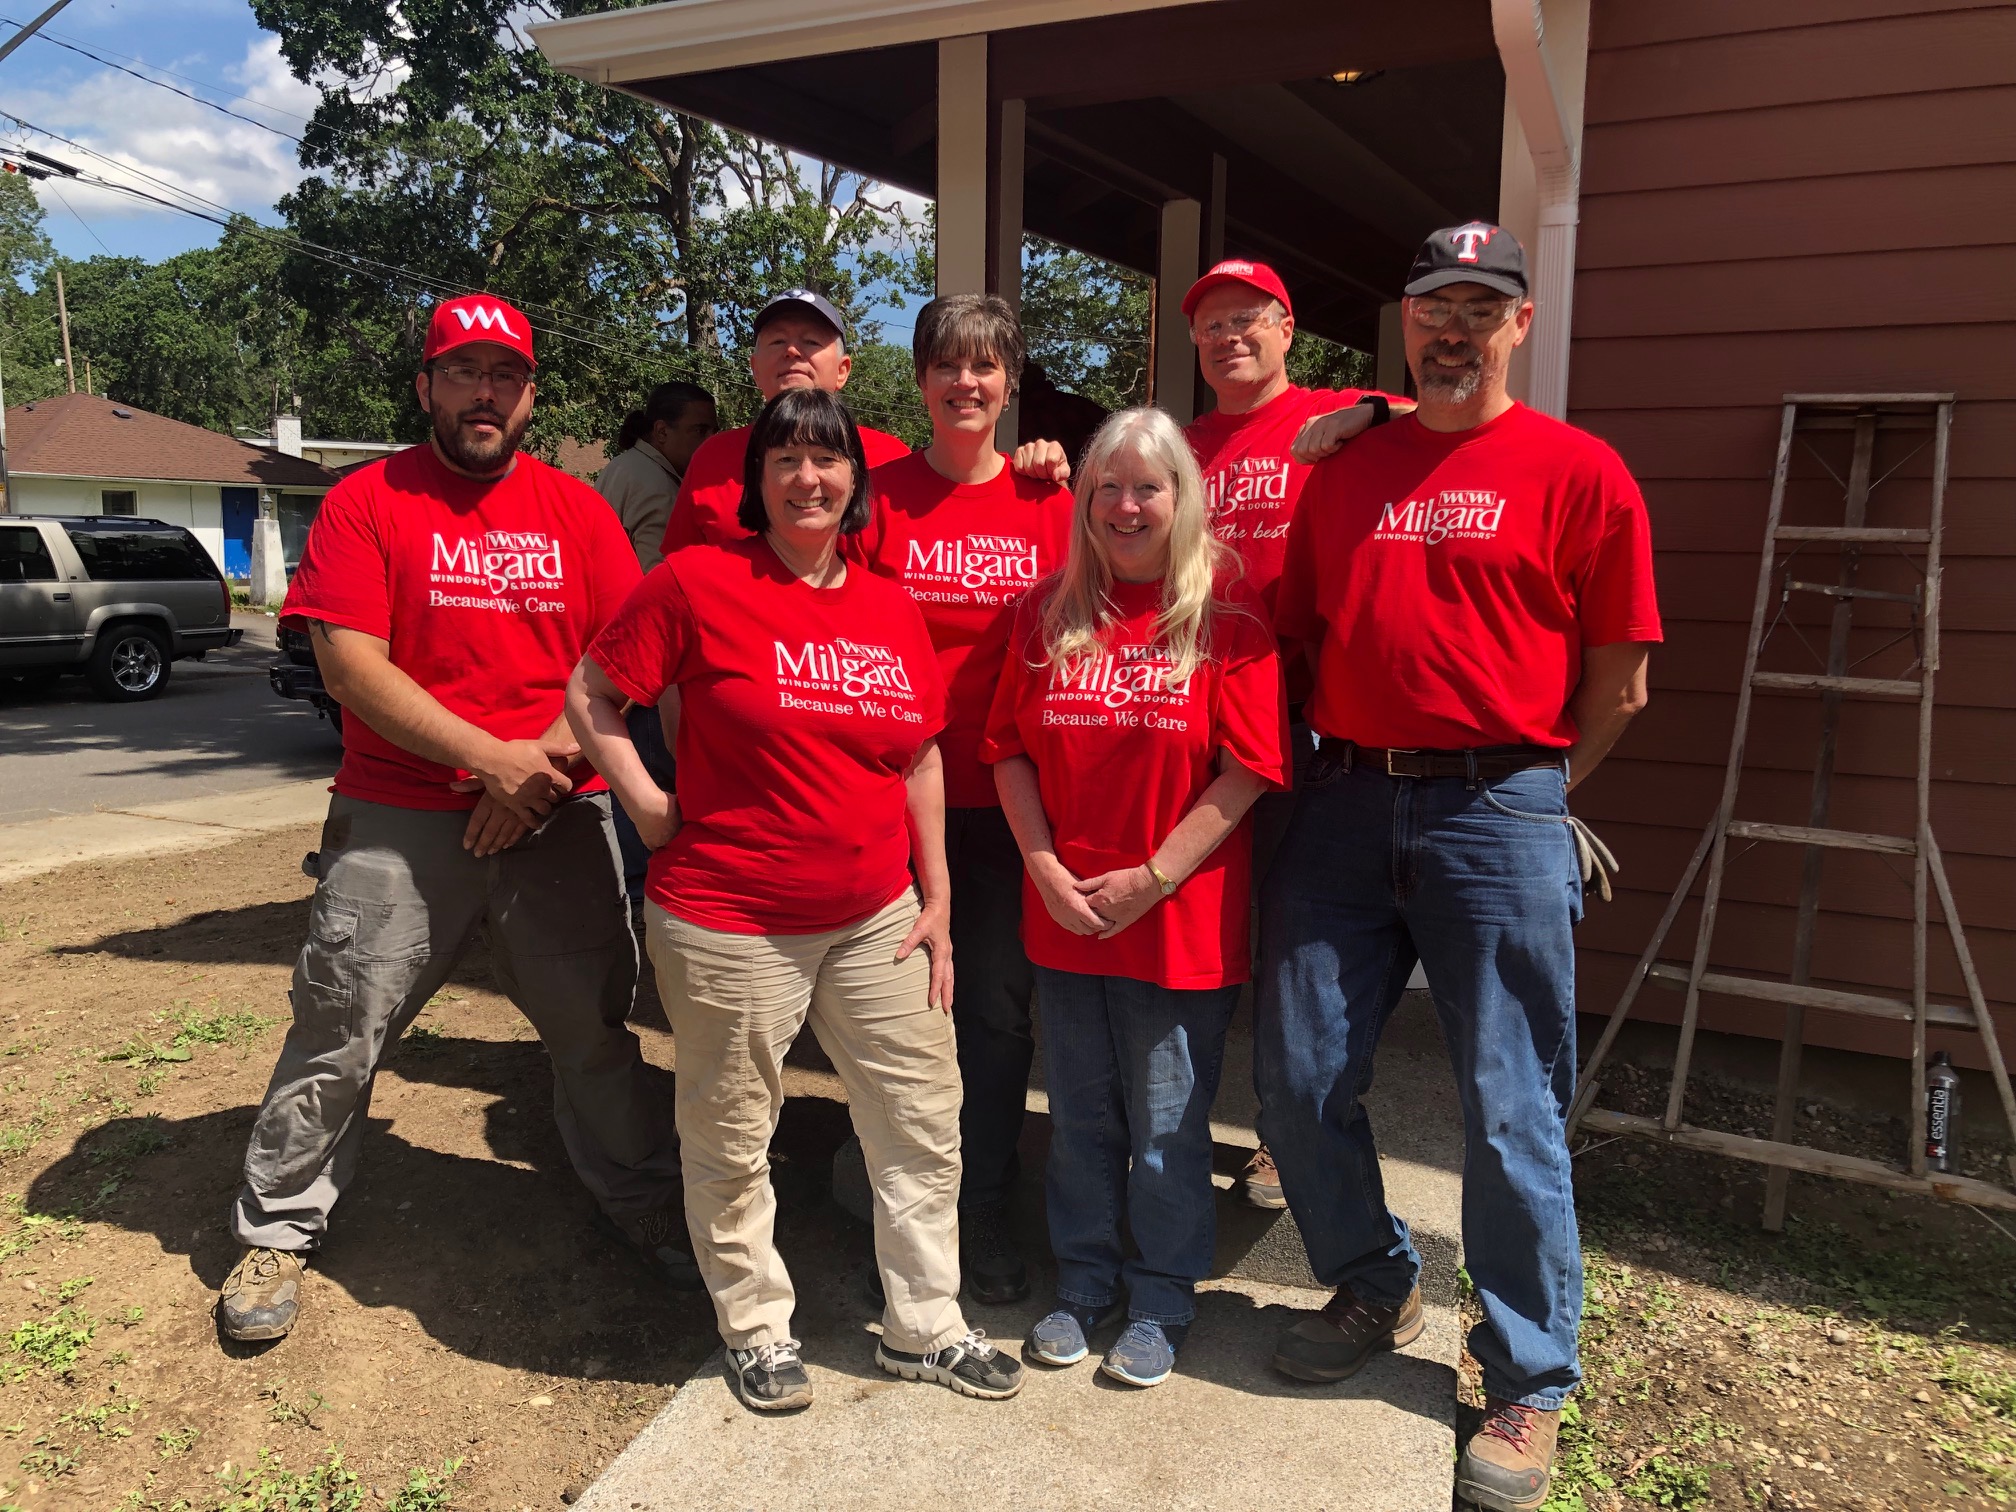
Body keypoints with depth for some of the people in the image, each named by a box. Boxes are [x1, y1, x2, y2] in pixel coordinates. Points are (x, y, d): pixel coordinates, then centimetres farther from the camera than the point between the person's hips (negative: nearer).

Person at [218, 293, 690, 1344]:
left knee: (595, 1025, 7)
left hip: (558, 817, 2)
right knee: (340, 1027, 3)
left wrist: (541, 766, -10)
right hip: (398, 815, -1)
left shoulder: (577, 510, 9)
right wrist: (489, 756, -14)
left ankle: (647, 1207, 25)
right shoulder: (369, 501, 2)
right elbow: (349, 664, -7)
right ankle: (276, 1231, 24)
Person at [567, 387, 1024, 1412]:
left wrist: (937, 899, 9)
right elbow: (590, 696, -2)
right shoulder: (697, 583, -8)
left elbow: (921, 757, 11)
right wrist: (650, 808, -8)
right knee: (732, 1141, 11)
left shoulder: (893, 608, 6)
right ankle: (757, 1330, 35)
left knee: (925, 1122, 11)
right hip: (729, 921, -4)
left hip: (877, 918, 5)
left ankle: (924, 1327, 31)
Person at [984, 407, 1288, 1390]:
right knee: (1079, 1113, 17)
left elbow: (1245, 772, -11)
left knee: (1166, 1121, 10)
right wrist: (1047, 869, -8)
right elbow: (1011, 752, 4)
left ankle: (1161, 1302, 31)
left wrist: (1151, 879, -14)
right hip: (1063, 913, 4)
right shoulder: (1049, 614, 4)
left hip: (1180, 919, -3)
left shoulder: (1228, 619, -7)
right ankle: (1084, 1283, 36)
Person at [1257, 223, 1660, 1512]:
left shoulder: (1581, 472, 0)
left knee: (1511, 1111, 1)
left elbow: (1620, 681, 1)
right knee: (1301, 1078, 8)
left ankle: (1529, 1386, 21)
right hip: (1344, 804, 5)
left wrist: (1531, 786, 4)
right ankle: (1375, 1288, 34)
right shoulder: (1345, 469, 12)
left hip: (1497, 812, -4)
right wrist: (1325, 763, 6)